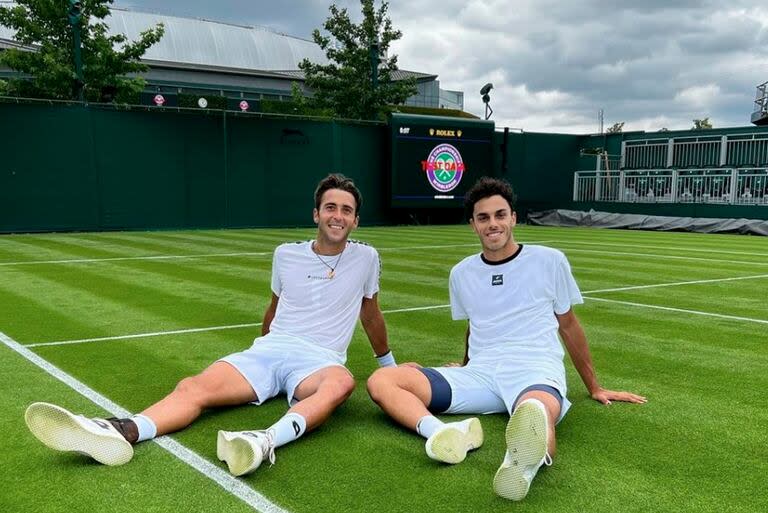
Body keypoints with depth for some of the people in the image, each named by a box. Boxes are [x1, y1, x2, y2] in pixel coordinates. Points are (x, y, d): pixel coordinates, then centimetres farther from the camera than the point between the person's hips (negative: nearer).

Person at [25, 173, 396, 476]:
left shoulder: (365, 258, 7)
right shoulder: (286, 255, 11)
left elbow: (371, 315, 22)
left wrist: (388, 363, 32)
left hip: (317, 360, -2)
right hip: (267, 351, 3)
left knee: (341, 382, -42)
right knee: (194, 387, -27)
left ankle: (267, 441, -64)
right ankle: (121, 432, -52)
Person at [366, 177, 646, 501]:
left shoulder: (549, 261, 7)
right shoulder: (461, 274, 15)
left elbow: (568, 325, 17)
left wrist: (594, 388, 23)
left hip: (536, 370, -3)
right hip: (479, 374, 4)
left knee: (539, 413, -43)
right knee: (381, 381, -21)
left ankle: (524, 463, -76)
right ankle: (442, 433, -48)